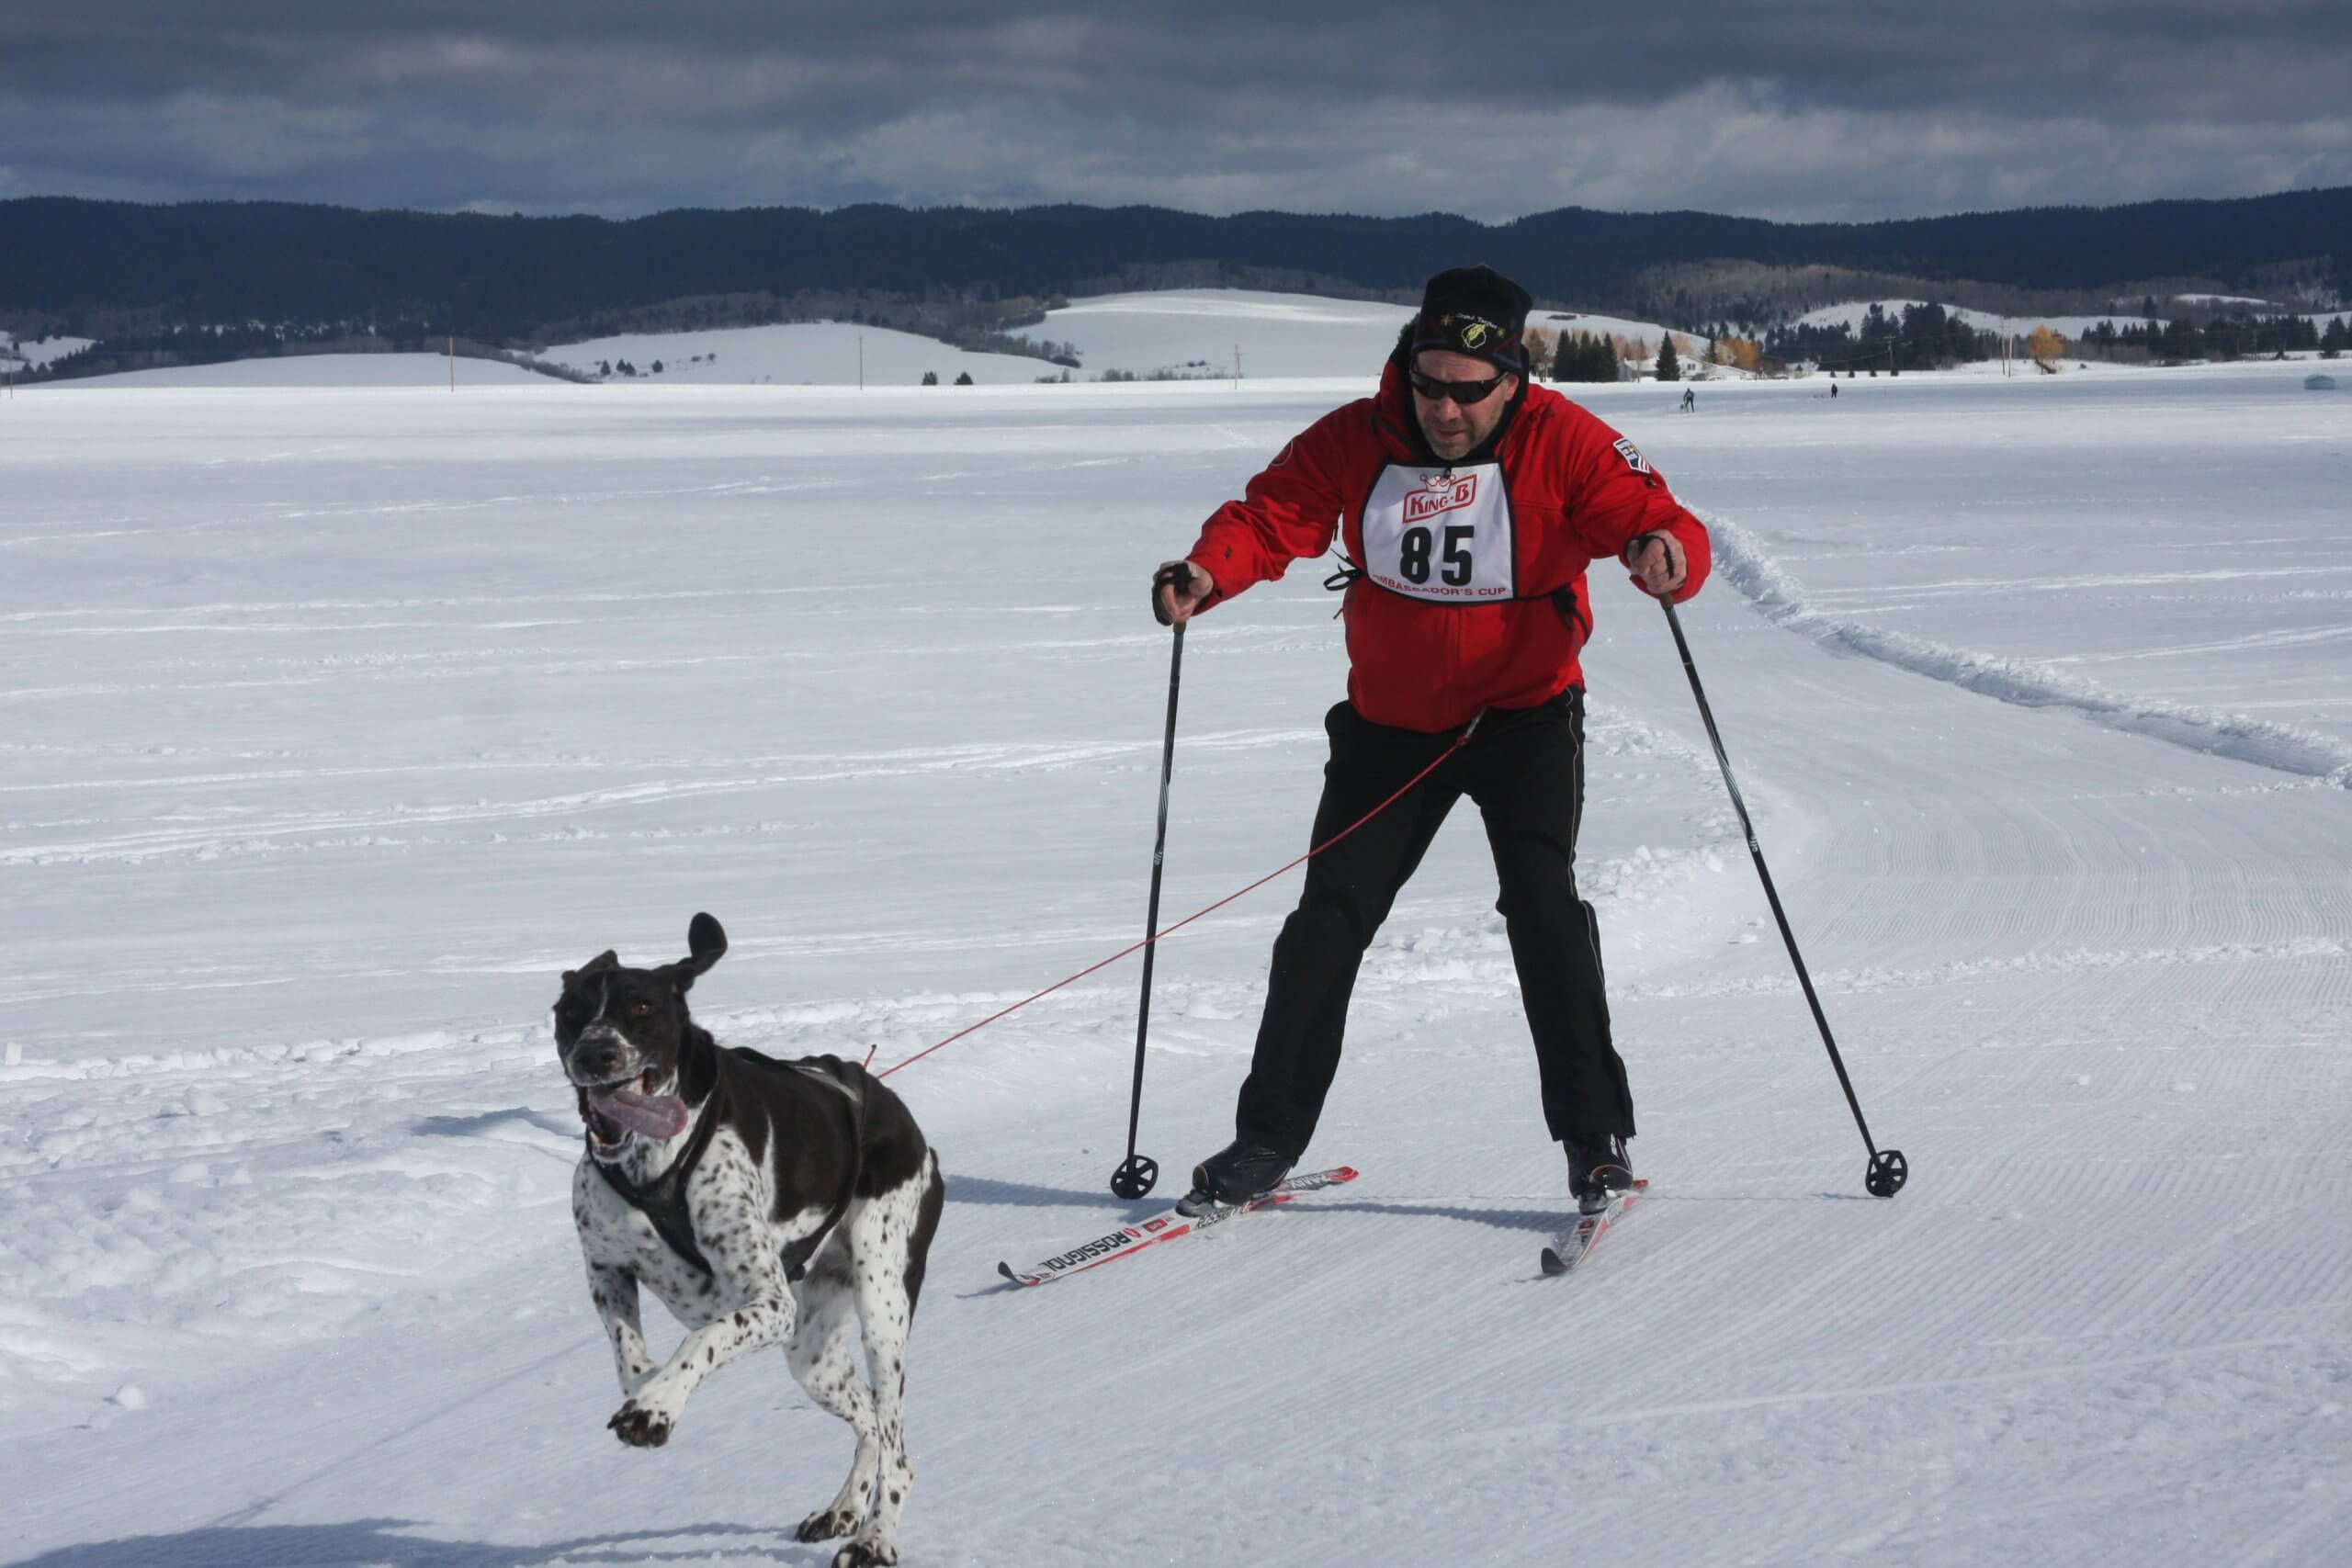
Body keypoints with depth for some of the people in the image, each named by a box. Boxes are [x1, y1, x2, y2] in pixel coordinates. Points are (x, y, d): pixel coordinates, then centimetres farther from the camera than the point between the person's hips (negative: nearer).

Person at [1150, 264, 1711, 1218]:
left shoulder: (1560, 443, -16)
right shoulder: (1356, 441, -10)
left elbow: (1661, 521, -21)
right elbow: (1272, 513, -9)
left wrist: (1667, 555, -45)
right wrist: (1209, 570, -30)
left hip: (1525, 714, -3)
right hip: (1390, 721, 3)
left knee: (1541, 901, -20)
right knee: (1328, 918, 3)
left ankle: (1597, 1139, -11)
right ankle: (1267, 1138, 15)